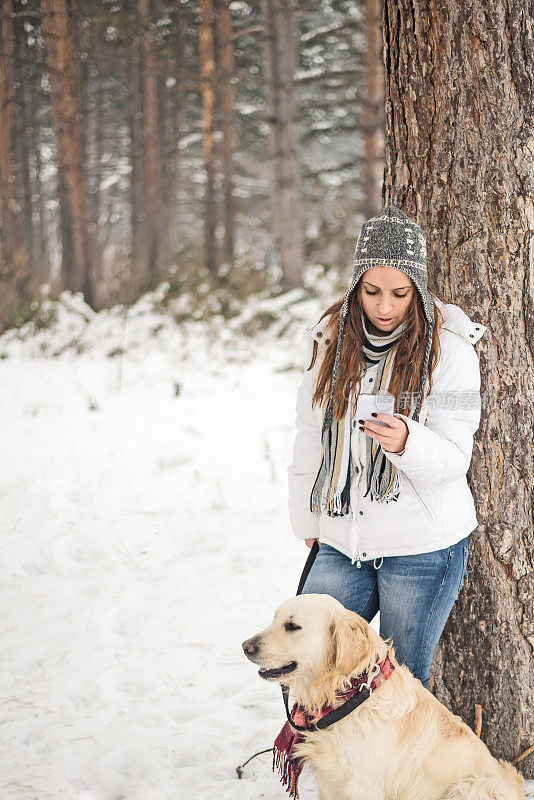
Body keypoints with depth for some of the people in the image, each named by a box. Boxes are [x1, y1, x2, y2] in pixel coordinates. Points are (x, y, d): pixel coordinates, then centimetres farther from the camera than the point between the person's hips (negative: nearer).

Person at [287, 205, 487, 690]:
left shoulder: (449, 348, -10)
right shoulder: (331, 337, 3)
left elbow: (453, 458, -13)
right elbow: (310, 434, 13)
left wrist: (406, 442, -33)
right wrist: (307, 520, 18)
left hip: (422, 547, -4)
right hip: (342, 544, 4)